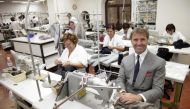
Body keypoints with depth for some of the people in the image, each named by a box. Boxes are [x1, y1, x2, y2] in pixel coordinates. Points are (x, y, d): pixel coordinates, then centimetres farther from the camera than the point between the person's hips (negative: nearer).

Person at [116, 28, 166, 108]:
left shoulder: (159, 62, -8)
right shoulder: (125, 60, 4)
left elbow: (158, 90, -10)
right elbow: (120, 79, 5)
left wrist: (139, 97, -26)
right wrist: (122, 92, -16)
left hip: (147, 102, -2)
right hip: (127, 99, 3)